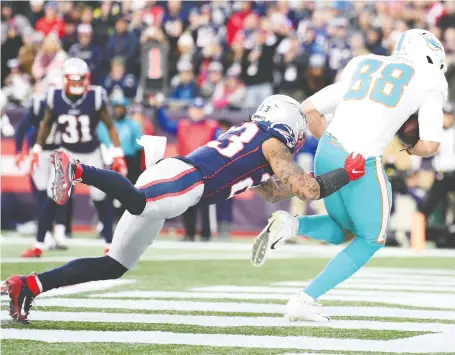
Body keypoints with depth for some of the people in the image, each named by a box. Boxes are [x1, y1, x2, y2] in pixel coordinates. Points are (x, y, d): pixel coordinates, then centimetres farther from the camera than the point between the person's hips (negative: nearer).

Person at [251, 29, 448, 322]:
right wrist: (410, 150, 21)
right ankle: (303, 301, 8)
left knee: (342, 232, 27)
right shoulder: (430, 80, 9)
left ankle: (289, 225, -2)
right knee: (370, 240, 17)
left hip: (326, 154, 6)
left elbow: (310, 109, 23)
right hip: (362, 164, -6)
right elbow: (430, 145, -1)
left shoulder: (361, 69, 25)